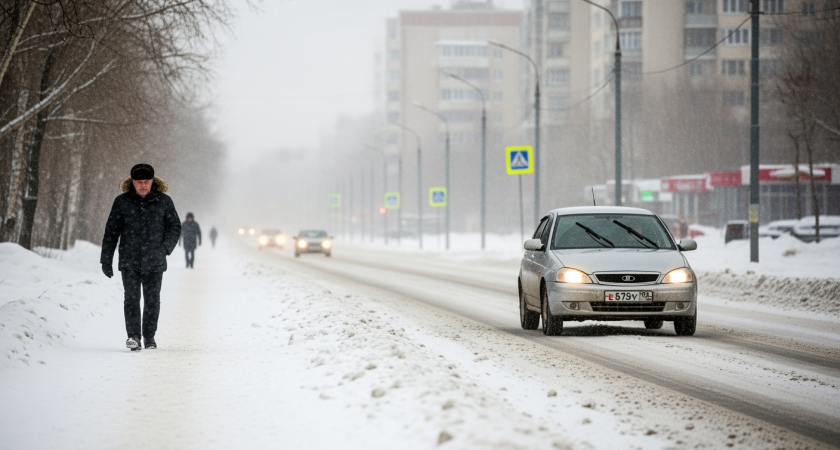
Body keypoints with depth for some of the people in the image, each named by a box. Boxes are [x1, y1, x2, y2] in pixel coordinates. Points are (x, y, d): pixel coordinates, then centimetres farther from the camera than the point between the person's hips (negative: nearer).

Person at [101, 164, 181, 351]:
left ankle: (149, 336, 21)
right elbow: (111, 231, 6)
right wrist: (106, 259, 4)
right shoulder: (122, 202, 2)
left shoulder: (164, 201, 3)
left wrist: (165, 248, -9)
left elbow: (175, 227, 8)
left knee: (152, 300, 5)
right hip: (129, 261, -1)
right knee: (131, 298, -14)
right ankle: (133, 336, -18)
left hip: (154, 263, 1)